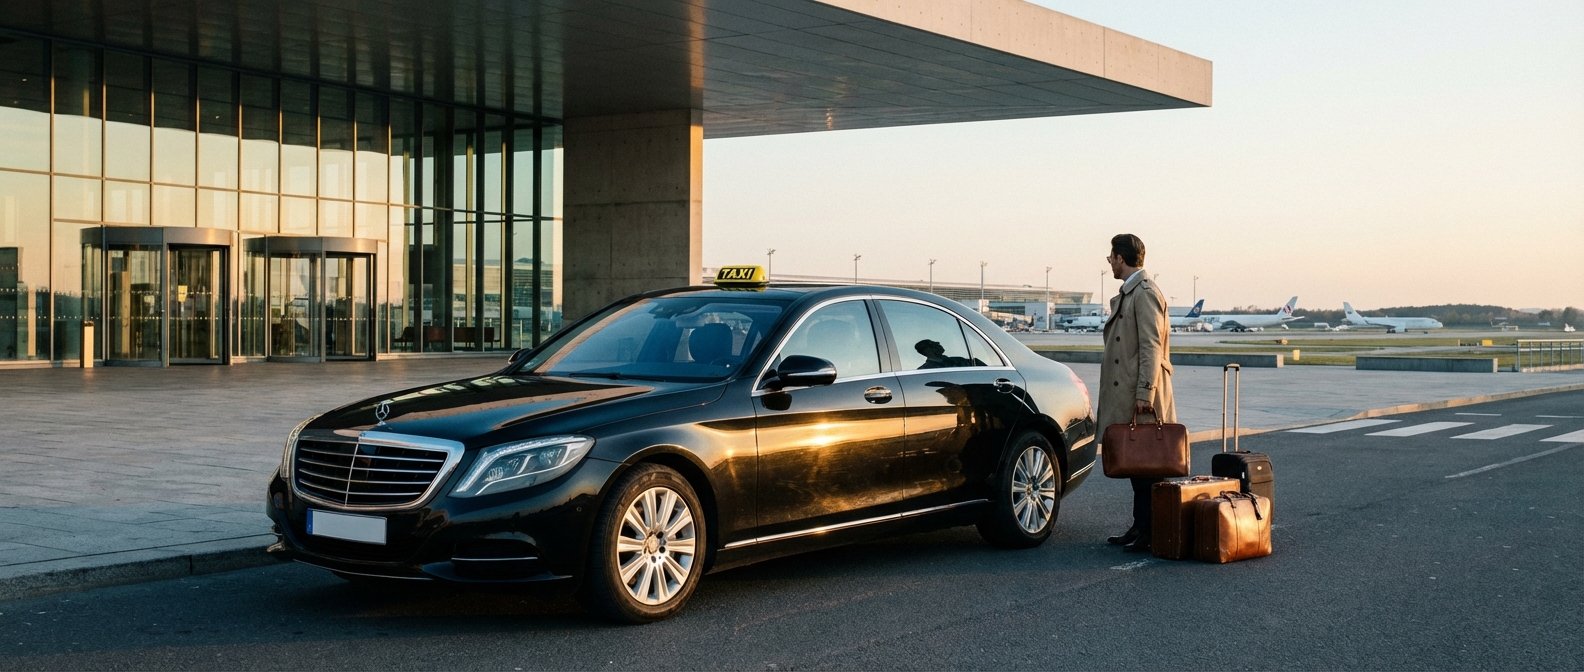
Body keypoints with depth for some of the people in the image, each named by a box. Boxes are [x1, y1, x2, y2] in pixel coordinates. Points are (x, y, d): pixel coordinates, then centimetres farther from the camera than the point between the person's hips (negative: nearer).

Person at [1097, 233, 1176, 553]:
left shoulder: (1145, 294, -13)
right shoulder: (1127, 294, 18)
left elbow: (1151, 347, -18)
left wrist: (1145, 392, -22)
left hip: (1141, 398, -10)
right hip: (1126, 397, 10)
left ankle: (1151, 533, -3)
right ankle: (1139, 527, 19)